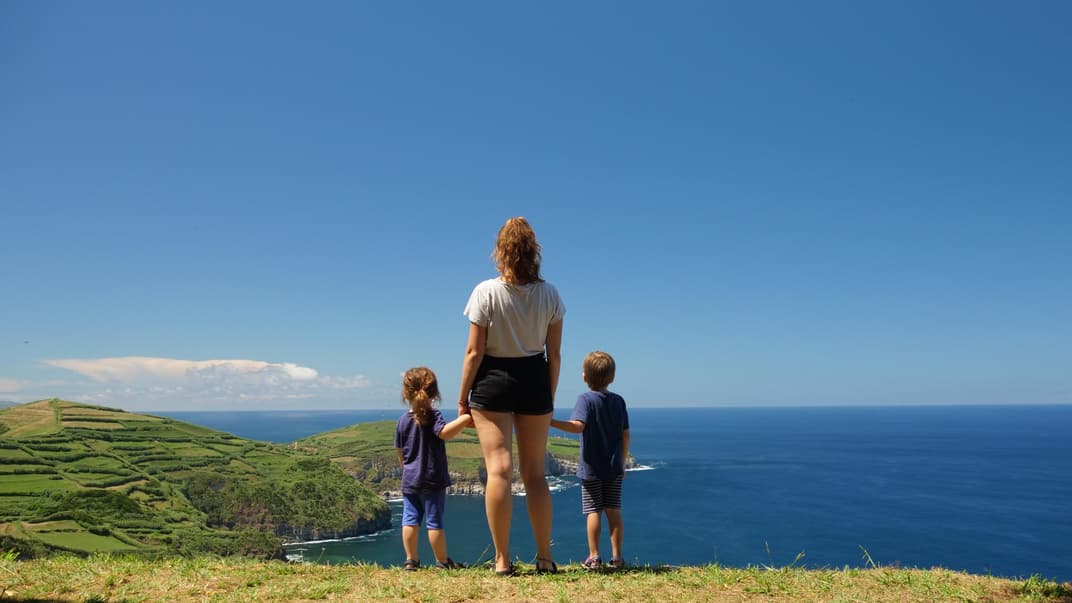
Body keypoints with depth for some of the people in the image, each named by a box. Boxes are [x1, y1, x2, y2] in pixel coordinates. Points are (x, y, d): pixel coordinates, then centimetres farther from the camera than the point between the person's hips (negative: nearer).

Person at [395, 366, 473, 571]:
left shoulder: (403, 419, 6)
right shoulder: (433, 415, -11)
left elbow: (400, 452, 13)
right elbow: (444, 433, -31)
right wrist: (465, 419, -34)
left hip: (409, 480, 5)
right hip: (432, 479, -5)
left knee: (410, 520, 9)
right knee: (434, 521, 2)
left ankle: (411, 559, 12)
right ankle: (442, 560, 12)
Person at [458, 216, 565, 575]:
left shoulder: (486, 292, -10)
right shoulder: (549, 294, -1)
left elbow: (474, 352, -10)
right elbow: (554, 353, 2)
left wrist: (463, 397, 0)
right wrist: (549, 397, 12)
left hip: (493, 380, -3)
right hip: (535, 379, 3)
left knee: (499, 470, 0)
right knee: (535, 472, 11)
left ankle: (502, 560, 2)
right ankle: (544, 558, 17)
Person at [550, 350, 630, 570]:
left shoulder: (586, 399, -9)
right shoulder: (618, 401, 6)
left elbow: (578, 426, -26)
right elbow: (625, 435, 7)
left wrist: (552, 422, -25)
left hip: (591, 468, -4)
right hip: (614, 468, 4)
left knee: (593, 511, 2)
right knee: (614, 511, 8)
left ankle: (594, 557, 3)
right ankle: (617, 556, 11)